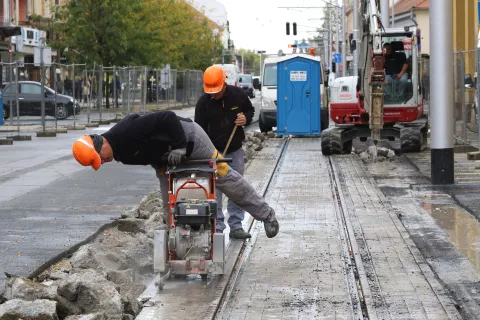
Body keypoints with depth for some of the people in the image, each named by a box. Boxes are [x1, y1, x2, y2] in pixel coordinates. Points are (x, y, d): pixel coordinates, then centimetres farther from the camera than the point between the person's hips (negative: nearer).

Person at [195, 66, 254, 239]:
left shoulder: (238, 94, -7)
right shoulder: (203, 102, -13)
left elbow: (250, 110, 11)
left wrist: (246, 119, -13)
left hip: (235, 150, 2)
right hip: (213, 152, -2)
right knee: (214, 191, -5)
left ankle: (236, 226, 12)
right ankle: (217, 227, 1)